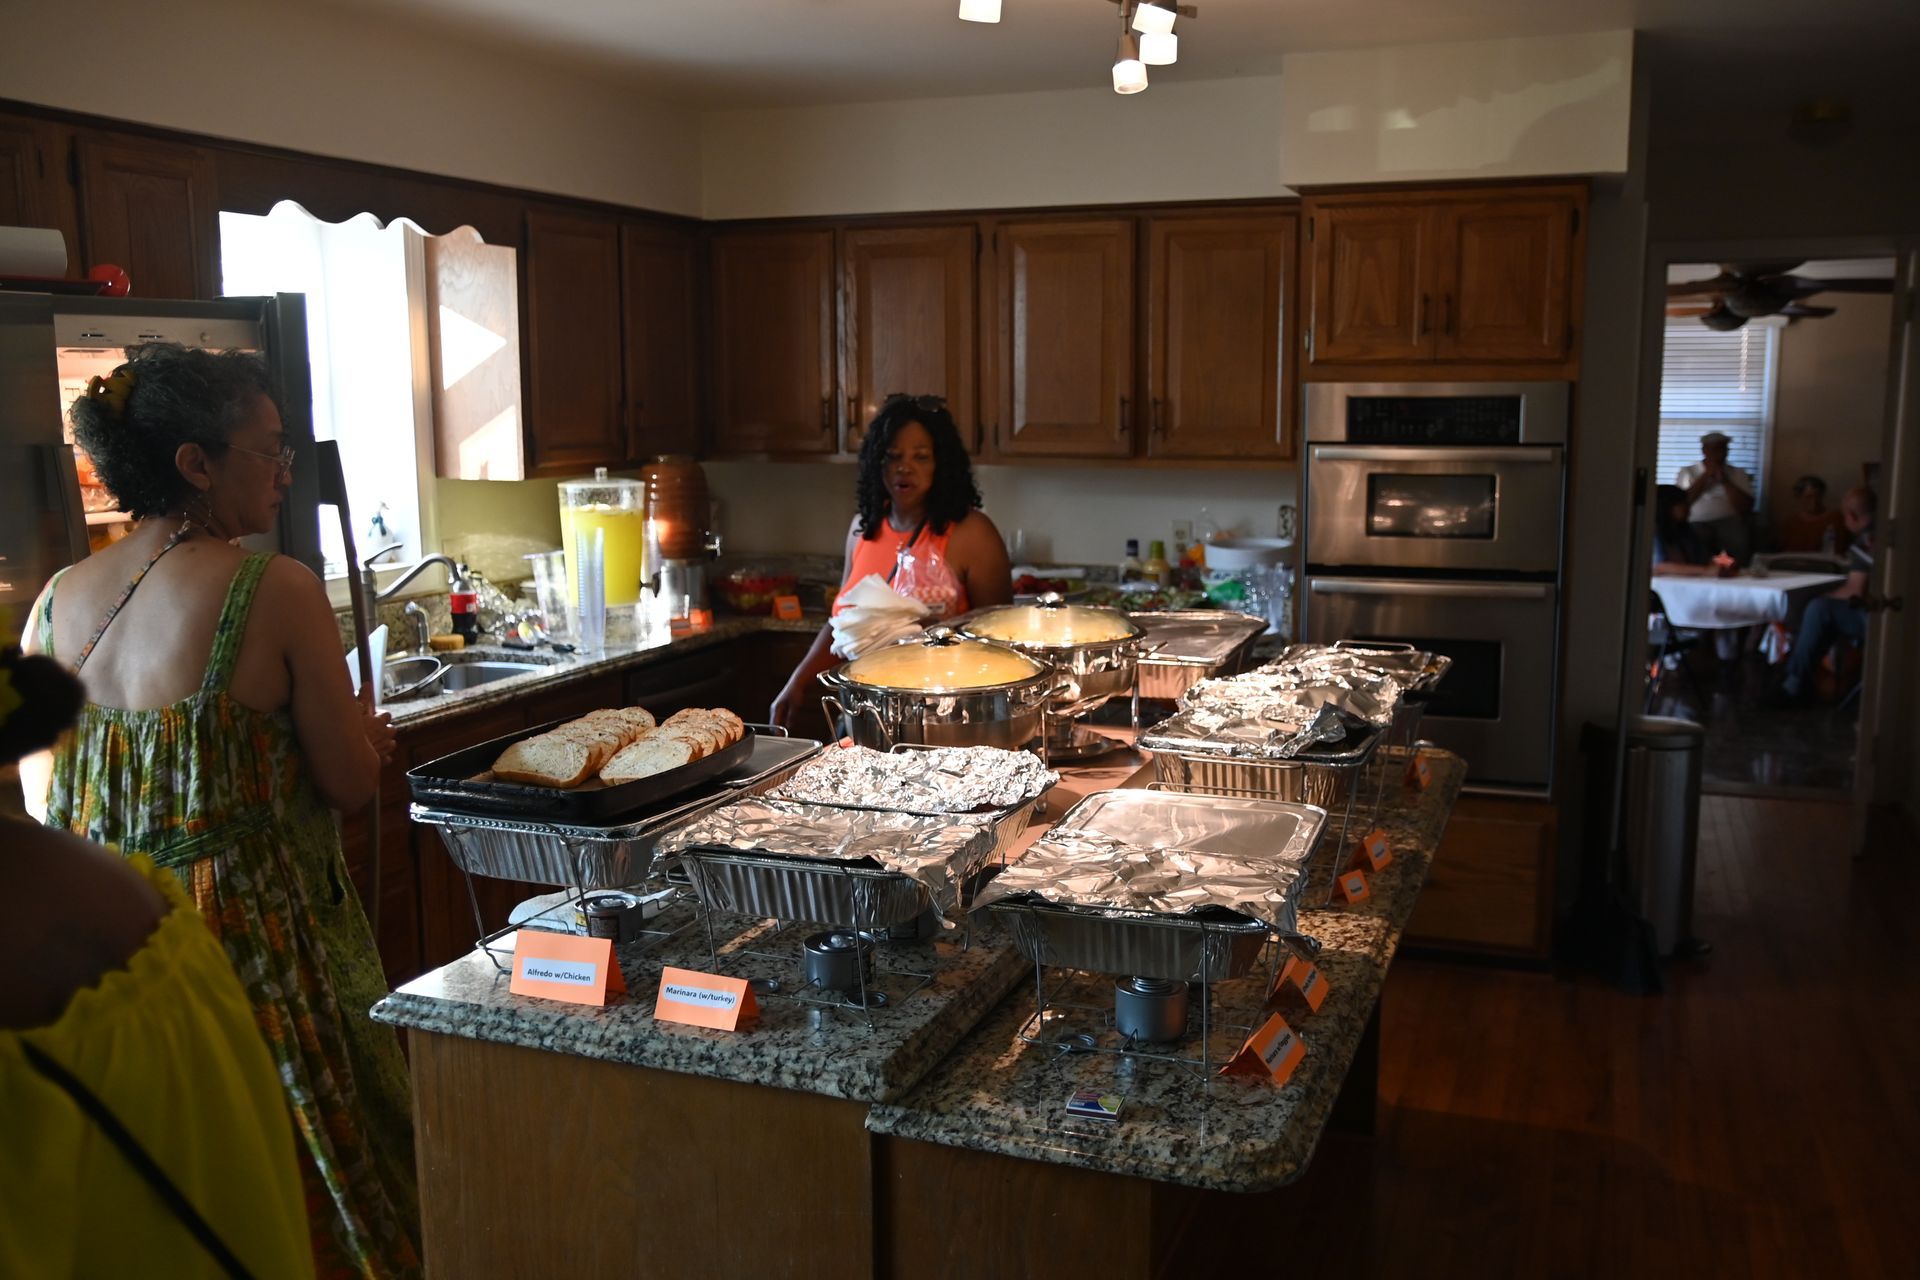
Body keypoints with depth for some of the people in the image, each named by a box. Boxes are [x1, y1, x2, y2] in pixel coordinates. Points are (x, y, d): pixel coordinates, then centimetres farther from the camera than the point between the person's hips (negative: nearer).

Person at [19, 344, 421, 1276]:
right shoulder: (277, 590, -16)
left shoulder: (58, 602, 1)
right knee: (310, 1179, 12)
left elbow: (42, 801, 8)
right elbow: (350, 783, -11)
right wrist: (368, 736, 12)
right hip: (259, 940, -6)